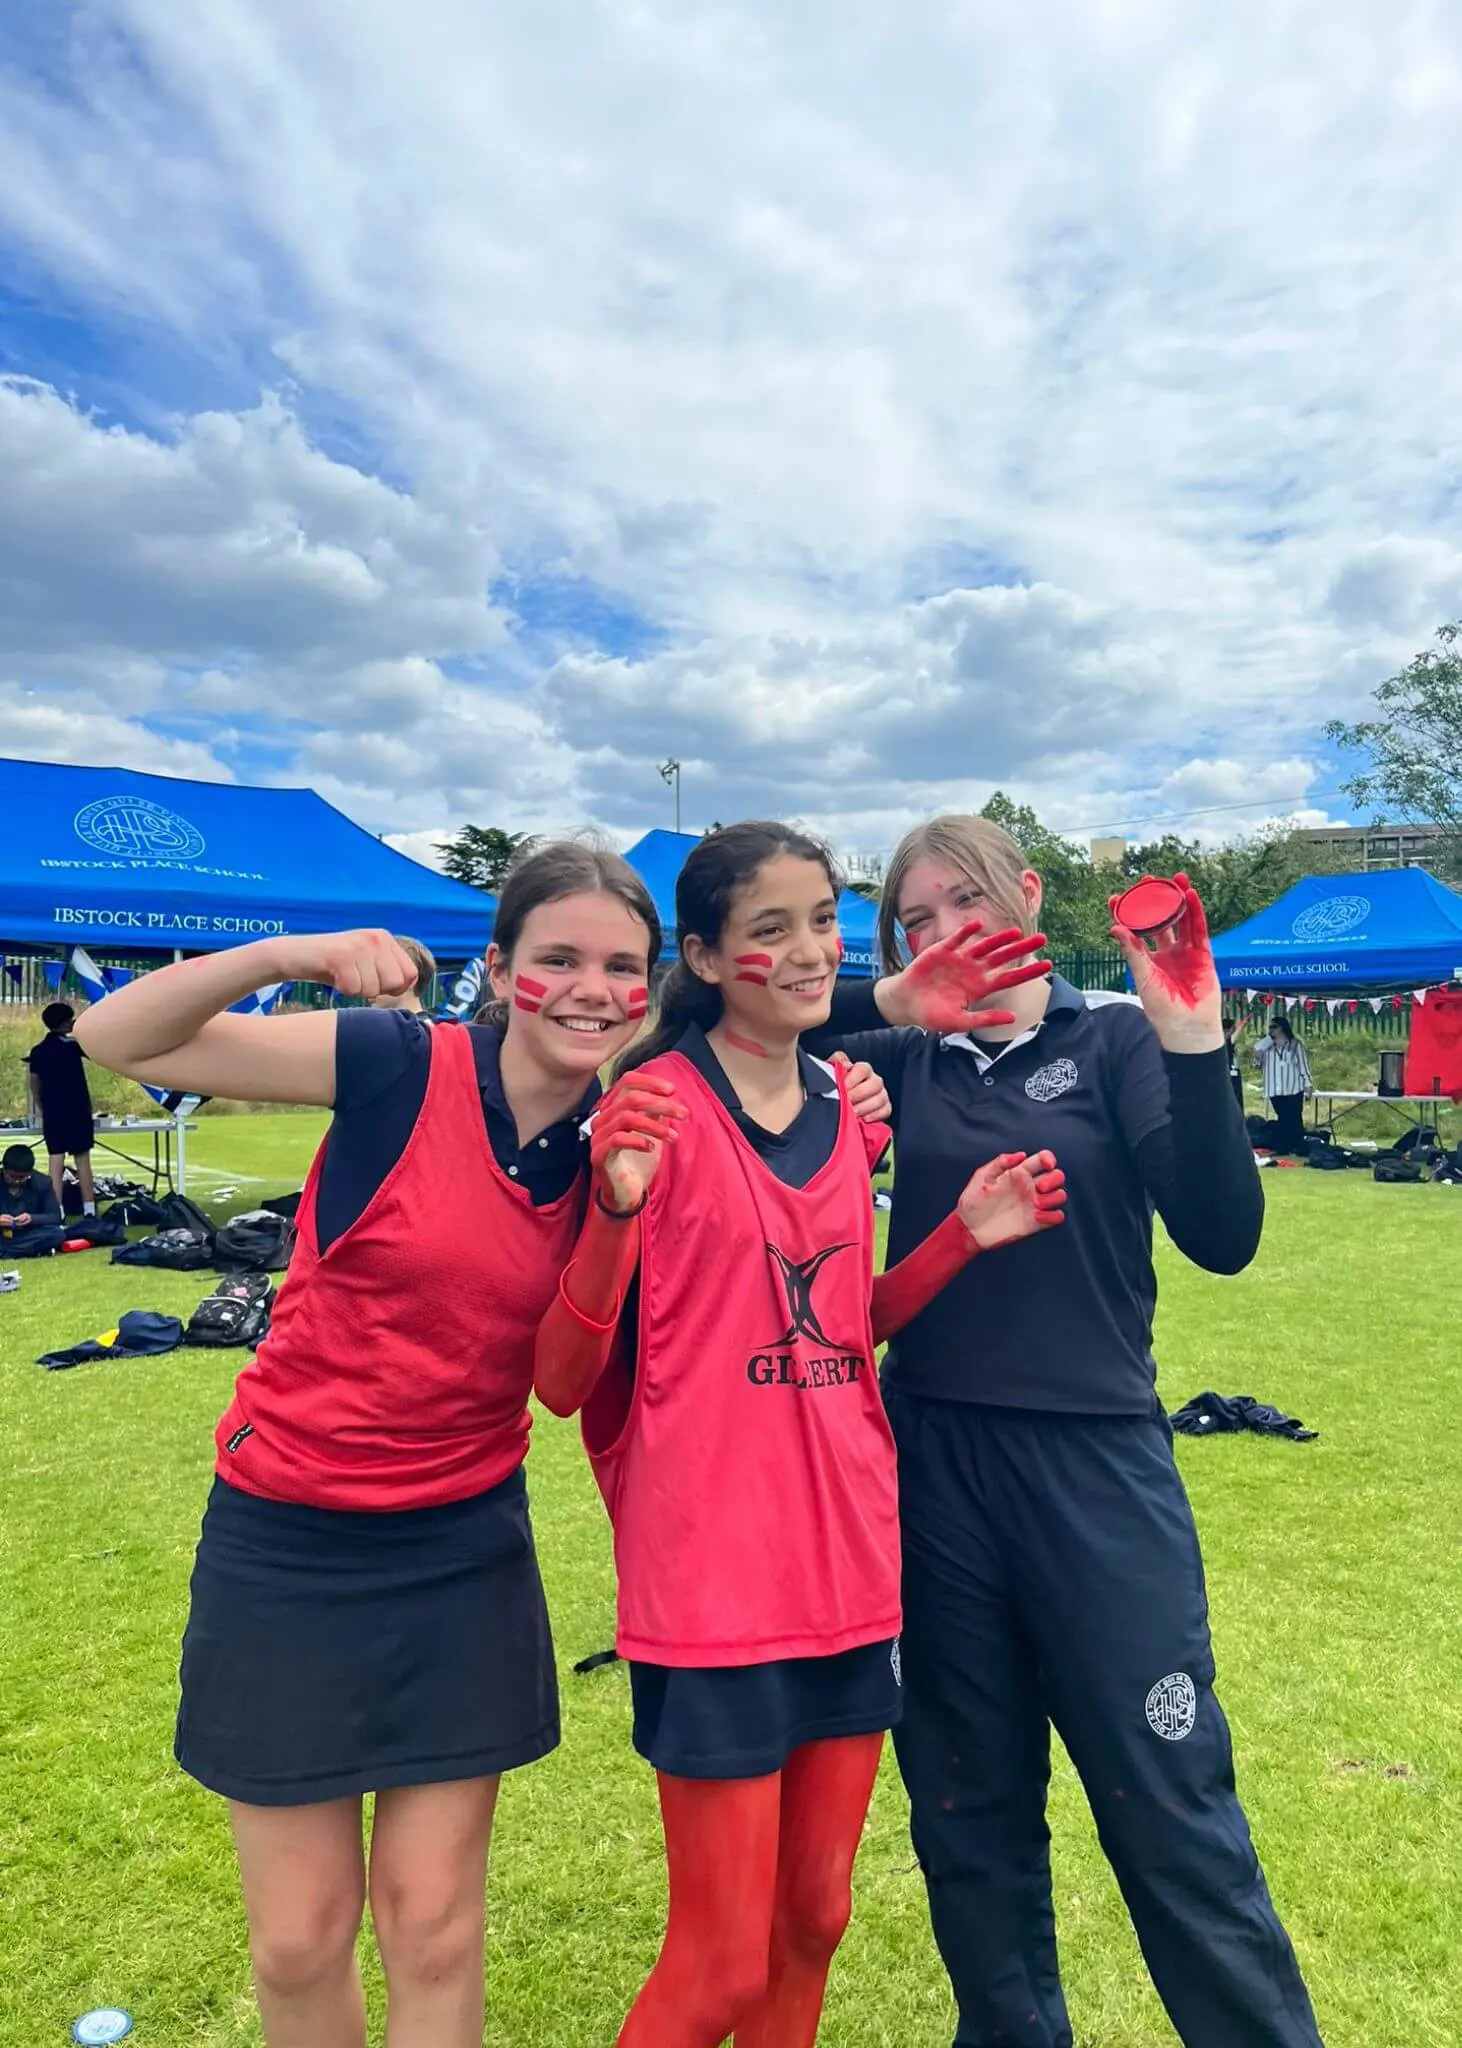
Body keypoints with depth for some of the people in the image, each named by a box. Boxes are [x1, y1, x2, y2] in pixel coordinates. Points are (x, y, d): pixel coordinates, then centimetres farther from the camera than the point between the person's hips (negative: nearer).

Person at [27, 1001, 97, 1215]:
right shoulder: (72, 1045, -10)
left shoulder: (37, 1052, 4)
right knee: (82, 1160, 2)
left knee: (56, 1161, 4)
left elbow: (35, 1083, 8)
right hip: (78, 1112, -3)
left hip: (53, 1113, 3)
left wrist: (41, 1109, 19)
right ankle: (89, 1210, 3)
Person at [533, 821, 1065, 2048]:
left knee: (815, 1920, 21)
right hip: (711, 1576, -6)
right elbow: (563, 1382, -13)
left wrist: (965, 1236, 1)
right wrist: (618, 1210, -30)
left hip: (849, 1563, 6)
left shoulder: (846, 1107, 6)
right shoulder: (659, 1103, -13)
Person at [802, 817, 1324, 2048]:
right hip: (934, 1460, 3)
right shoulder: (907, 1060, 4)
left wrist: (1193, 1045, -24)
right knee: (970, 1807, 16)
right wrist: (882, 1004, -16)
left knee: (1170, 1804, 4)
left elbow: (1223, 1236, -11)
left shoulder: (1113, 1039, -1)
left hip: (1096, 1459, -2)